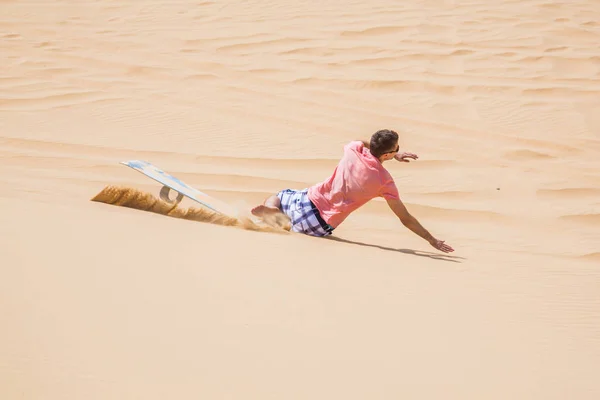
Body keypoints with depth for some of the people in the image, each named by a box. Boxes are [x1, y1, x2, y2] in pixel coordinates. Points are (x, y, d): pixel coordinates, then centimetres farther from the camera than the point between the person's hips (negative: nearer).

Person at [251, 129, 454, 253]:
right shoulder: (385, 181, -16)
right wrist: (432, 240, -3)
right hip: (321, 225, -3)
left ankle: (271, 210, -2)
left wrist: (395, 155, 22)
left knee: (276, 197, 32)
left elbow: (364, 143, 24)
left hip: (309, 199, 3)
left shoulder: (354, 149, -6)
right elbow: (405, 218, -11)